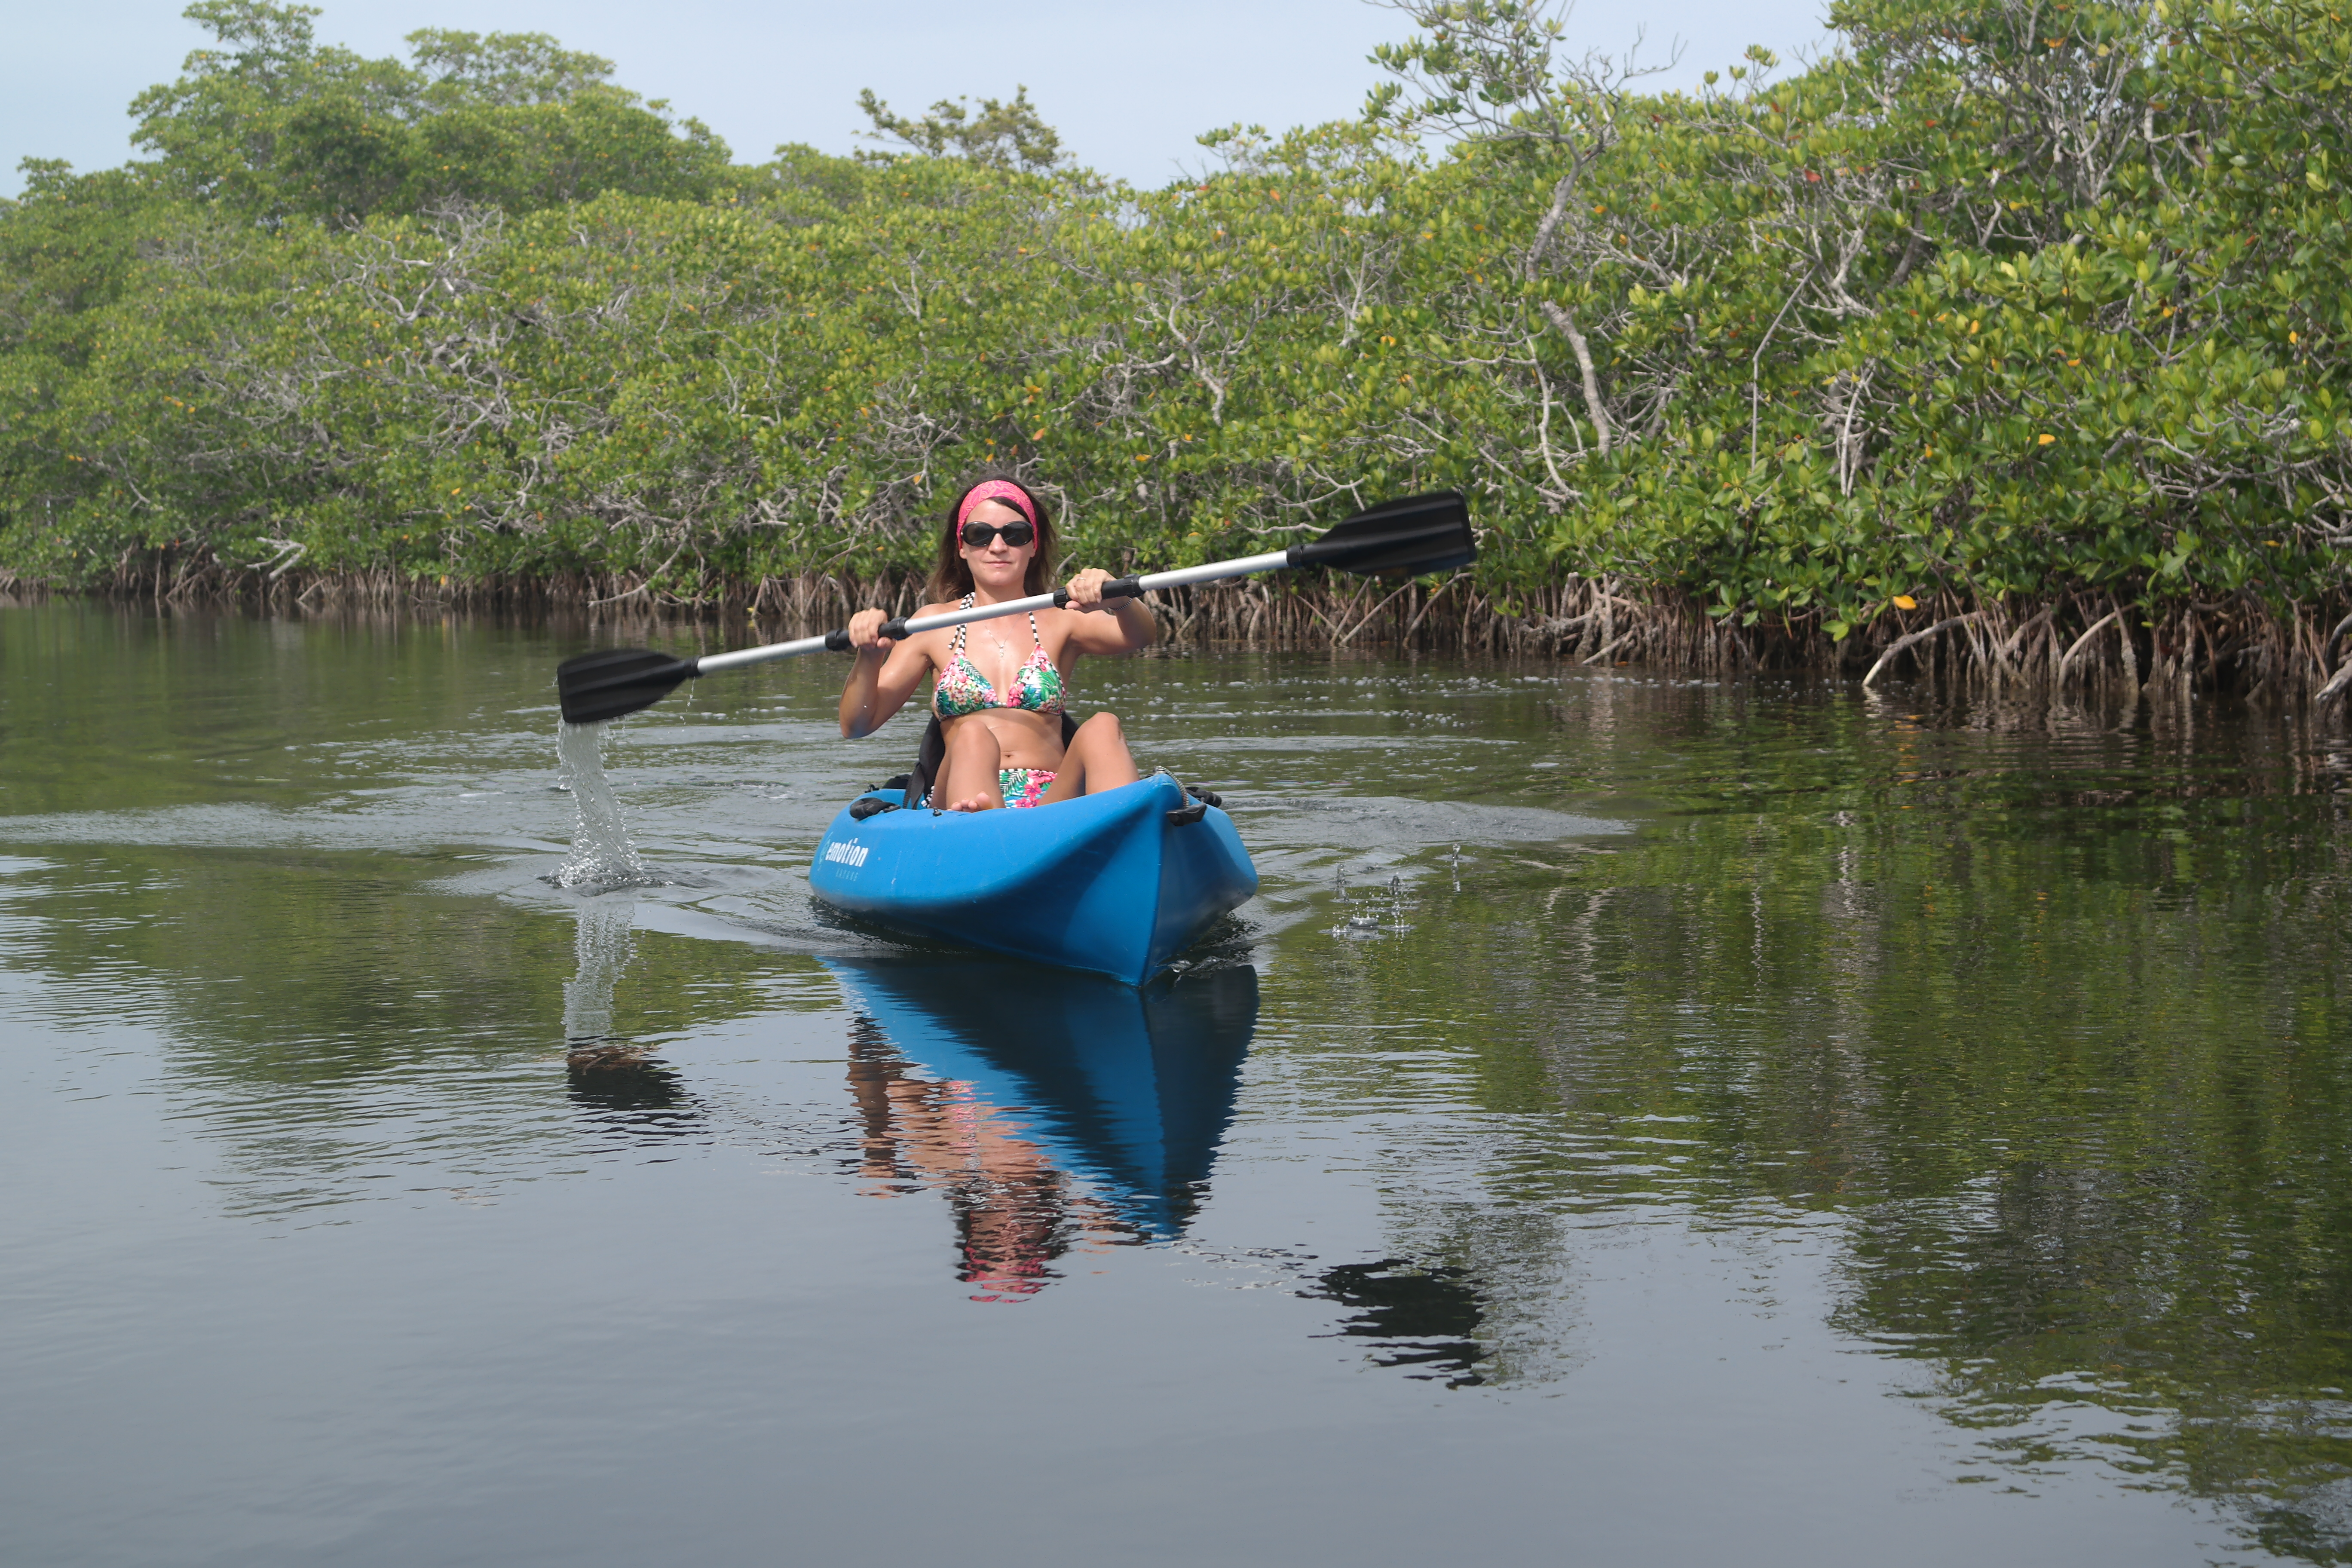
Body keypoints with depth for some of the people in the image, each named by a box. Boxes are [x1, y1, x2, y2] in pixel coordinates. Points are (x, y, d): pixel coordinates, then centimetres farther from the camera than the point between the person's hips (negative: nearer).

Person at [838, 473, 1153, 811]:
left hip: (1052, 801, 1)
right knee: (973, 736, -30)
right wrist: (869, 660, -12)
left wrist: (1120, 603, -32)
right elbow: (857, 726, 10)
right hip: (961, 800, -1)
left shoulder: (1059, 623, 14)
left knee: (1102, 728, -25)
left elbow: (1139, 637, -8)